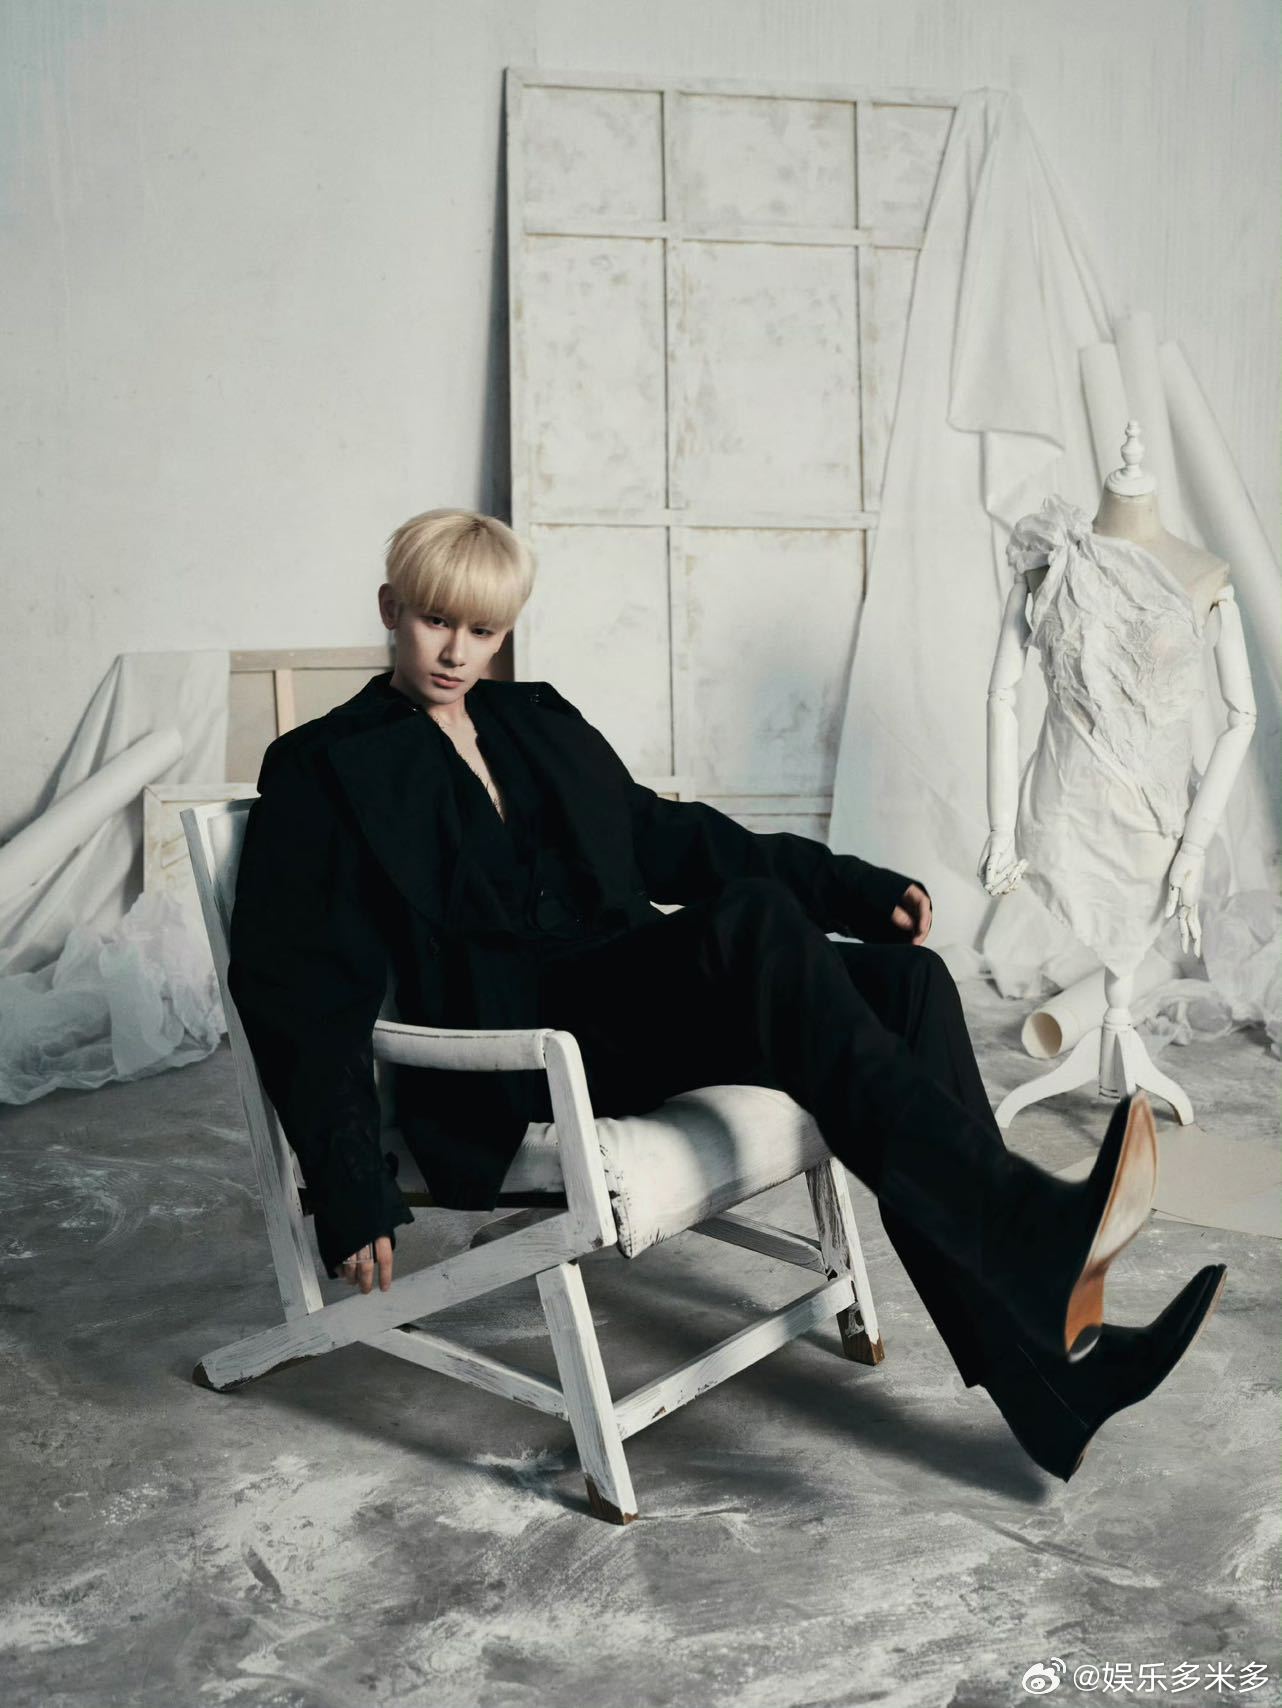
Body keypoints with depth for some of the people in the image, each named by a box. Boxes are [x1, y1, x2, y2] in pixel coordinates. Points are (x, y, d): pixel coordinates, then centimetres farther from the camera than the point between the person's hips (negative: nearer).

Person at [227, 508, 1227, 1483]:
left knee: (903, 975, -18)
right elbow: (299, 990, -3)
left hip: (636, 1016, 6)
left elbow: (665, 833, 25)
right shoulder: (327, 769, 4)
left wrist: (854, 888, 14)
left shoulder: (539, 720, 22)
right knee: (756, 918, -32)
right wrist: (351, 1190, -13)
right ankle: (1038, 1233, -43)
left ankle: (1051, 1373, -23)